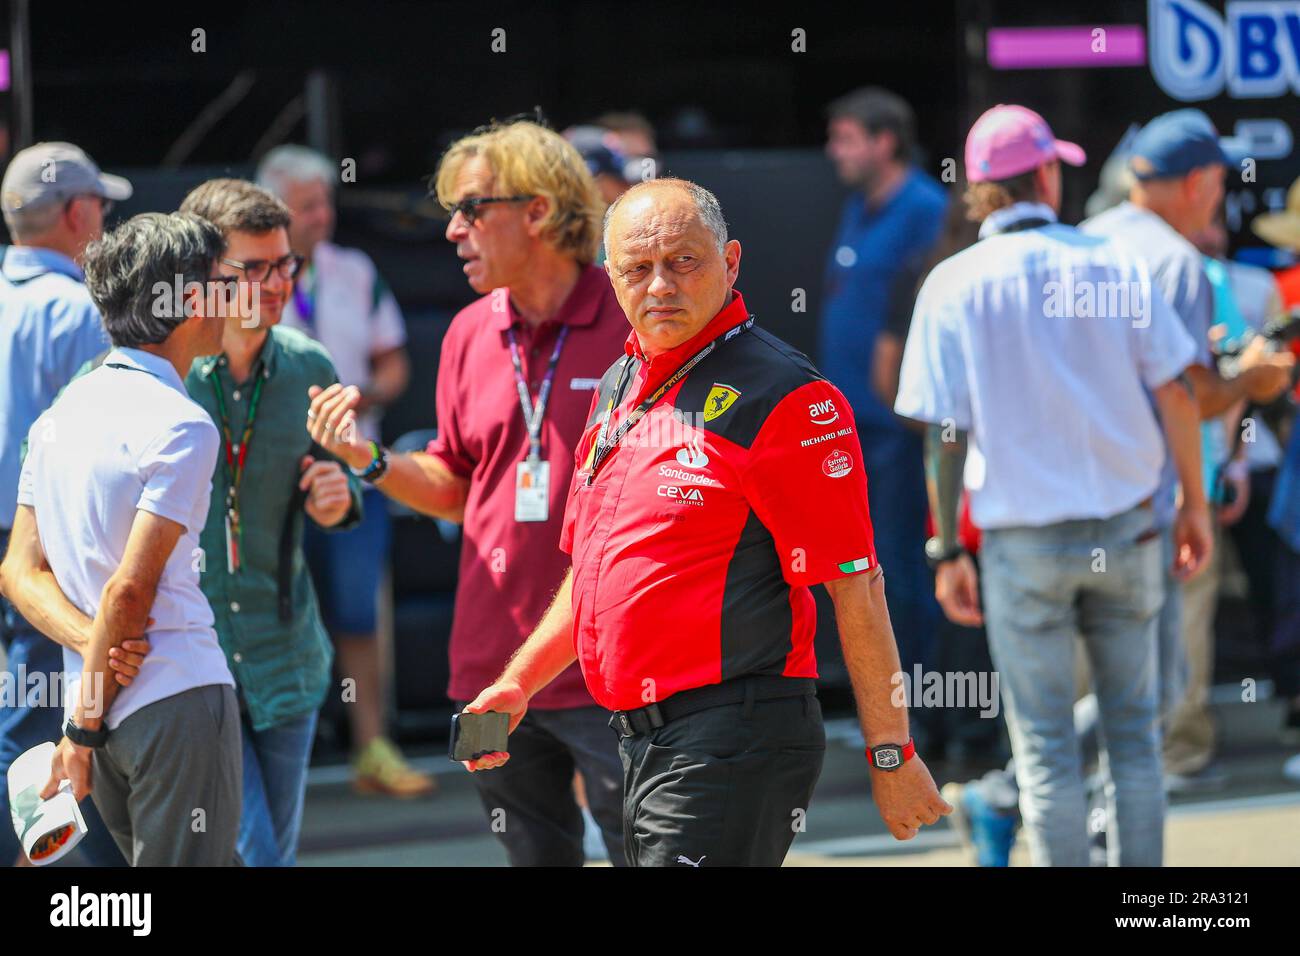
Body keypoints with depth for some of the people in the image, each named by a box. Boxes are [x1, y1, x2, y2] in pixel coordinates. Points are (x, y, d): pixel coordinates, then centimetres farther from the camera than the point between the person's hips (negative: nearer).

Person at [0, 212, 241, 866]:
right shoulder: (182, 425, -12)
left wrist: (91, 642, -6)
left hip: (96, 699, 8)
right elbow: (130, 588, -16)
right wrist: (84, 729, -10)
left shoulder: (59, 414, 13)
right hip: (179, 696, -8)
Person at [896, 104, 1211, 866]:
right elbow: (1176, 390, -2)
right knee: (1133, 730, 12)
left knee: (1046, 745, 4)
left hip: (1022, 539, -2)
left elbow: (944, 434, -7)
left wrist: (946, 552, -1)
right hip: (1125, 526, 2)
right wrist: (1194, 504, 8)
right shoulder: (1111, 262, 0)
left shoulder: (954, 284, -4)